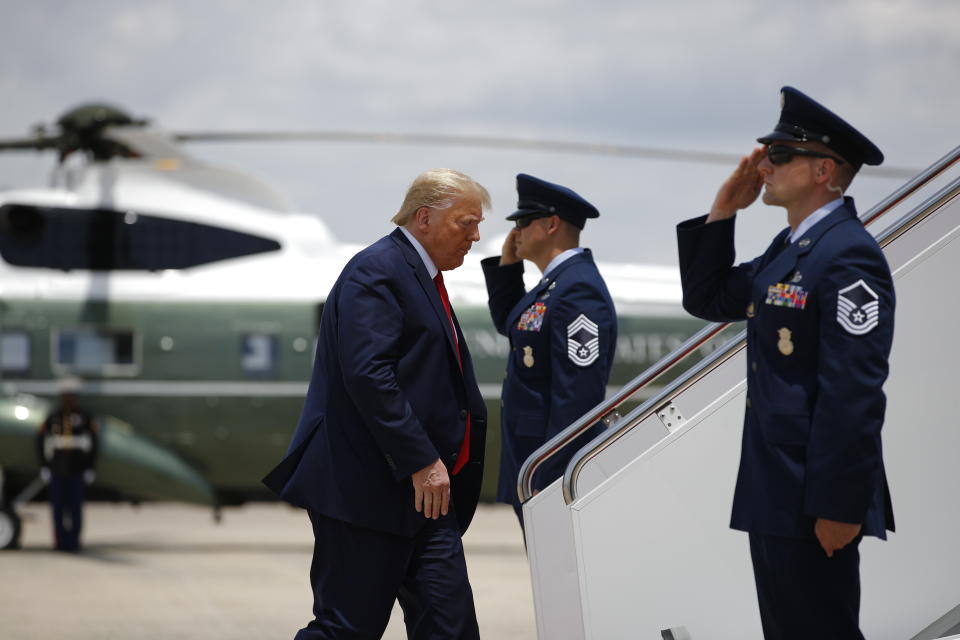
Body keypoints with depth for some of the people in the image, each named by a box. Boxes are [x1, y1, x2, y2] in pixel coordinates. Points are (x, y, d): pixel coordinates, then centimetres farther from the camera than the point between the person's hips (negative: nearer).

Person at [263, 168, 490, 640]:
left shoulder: (425, 278, 20)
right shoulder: (376, 271, -11)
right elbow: (368, 375, -22)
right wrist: (420, 462, -23)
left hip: (423, 487, 10)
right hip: (366, 489, -10)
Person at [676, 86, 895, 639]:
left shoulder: (848, 255, -17)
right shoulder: (788, 248, 14)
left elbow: (855, 393, -22)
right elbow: (706, 299, 22)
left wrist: (839, 505, -24)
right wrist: (723, 211, 11)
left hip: (814, 495, -10)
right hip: (774, 489, 10)